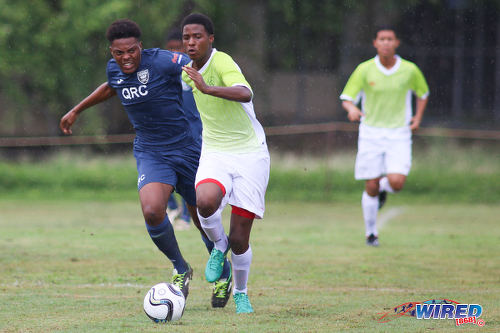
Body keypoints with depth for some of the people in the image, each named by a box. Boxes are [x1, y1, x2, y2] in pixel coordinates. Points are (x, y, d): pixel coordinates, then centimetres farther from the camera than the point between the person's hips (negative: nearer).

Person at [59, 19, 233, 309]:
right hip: (150, 153, 3)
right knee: (152, 211, -24)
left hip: (188, 150, -3)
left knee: (204, 220, 7)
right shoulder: (114, 69, 1)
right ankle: (180, 269, 2)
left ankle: (223, 274, 38)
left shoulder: (163, 62, -18)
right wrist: (77, 110, 35)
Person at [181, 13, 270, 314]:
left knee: (239, 240, -4)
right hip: (215, 156, 4)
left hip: (250, 155, -4)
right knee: (205, 201, -32)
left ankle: (241, 293, 24)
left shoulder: (221, 62, -17)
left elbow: (245, 94, -37)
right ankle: (219, 245, 1)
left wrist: (207, 88, -47)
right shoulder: (188, 70, 6)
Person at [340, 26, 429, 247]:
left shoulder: (409, 70, -3)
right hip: (371, 133, 0)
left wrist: (418, 118, 3)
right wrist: (352, 109, -28)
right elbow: (346, 98, -5)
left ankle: (384, 188, 20)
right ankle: (371, 233, 18)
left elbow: (423, 93, 17)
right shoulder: (365, 70, -6)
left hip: (399, 135, 0)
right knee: (371, 188, -2)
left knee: (396, 182, -18)